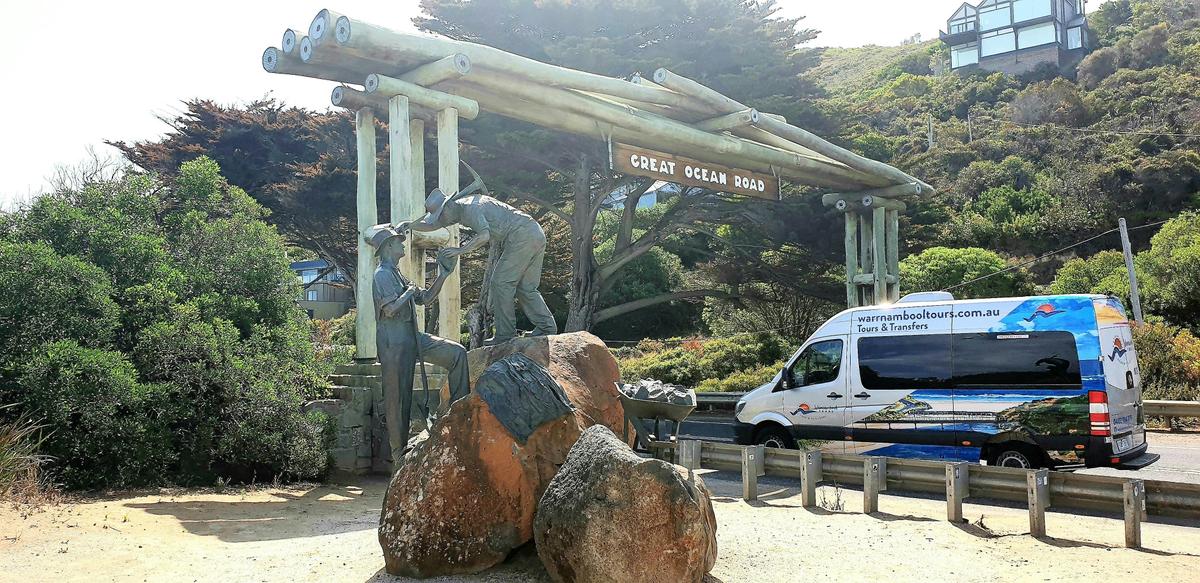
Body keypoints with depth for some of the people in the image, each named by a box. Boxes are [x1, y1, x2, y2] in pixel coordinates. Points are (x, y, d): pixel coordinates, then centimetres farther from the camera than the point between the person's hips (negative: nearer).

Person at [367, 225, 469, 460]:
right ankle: (399, 451, 6)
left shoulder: (397, 275, 21)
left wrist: (442, 276, 16)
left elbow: (426, 298, 25)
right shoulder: (382, 275, -9)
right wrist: (408, 293, -6)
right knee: (398, 396, -3)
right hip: (393, 342, -9)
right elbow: (389, 309, -21)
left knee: (456, 352, -4)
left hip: (412, 337, 9)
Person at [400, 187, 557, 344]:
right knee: (526, 288, 12)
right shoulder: (460, 209, 18)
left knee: (501, 283, -6)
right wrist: (409, 225, 15)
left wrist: (460, 250, -19)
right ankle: (547, 327, 11)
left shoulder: (469, 208, -13)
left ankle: (505, 334, -3)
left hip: (522, 236, -10)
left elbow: (484, 236, -27)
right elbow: (433, 225, 27)